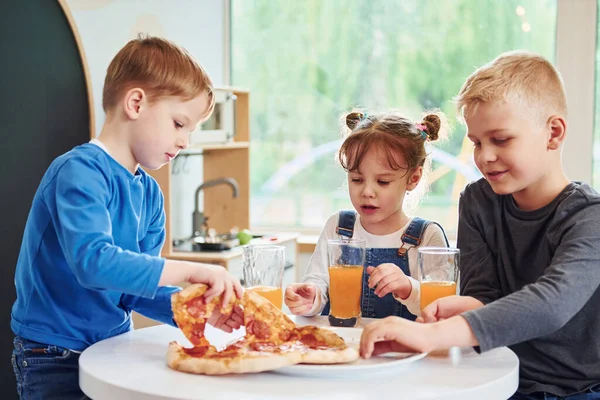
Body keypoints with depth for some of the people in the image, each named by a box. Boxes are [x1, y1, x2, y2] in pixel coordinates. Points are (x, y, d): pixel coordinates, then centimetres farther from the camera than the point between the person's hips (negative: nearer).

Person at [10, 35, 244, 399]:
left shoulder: (150, 194, 5)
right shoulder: (80, 171, -19)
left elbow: (139, 285, 4)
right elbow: (92, 262, -34)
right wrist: (190, 271, -34)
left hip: (115, 346, 7)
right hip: (55, 358, -7)